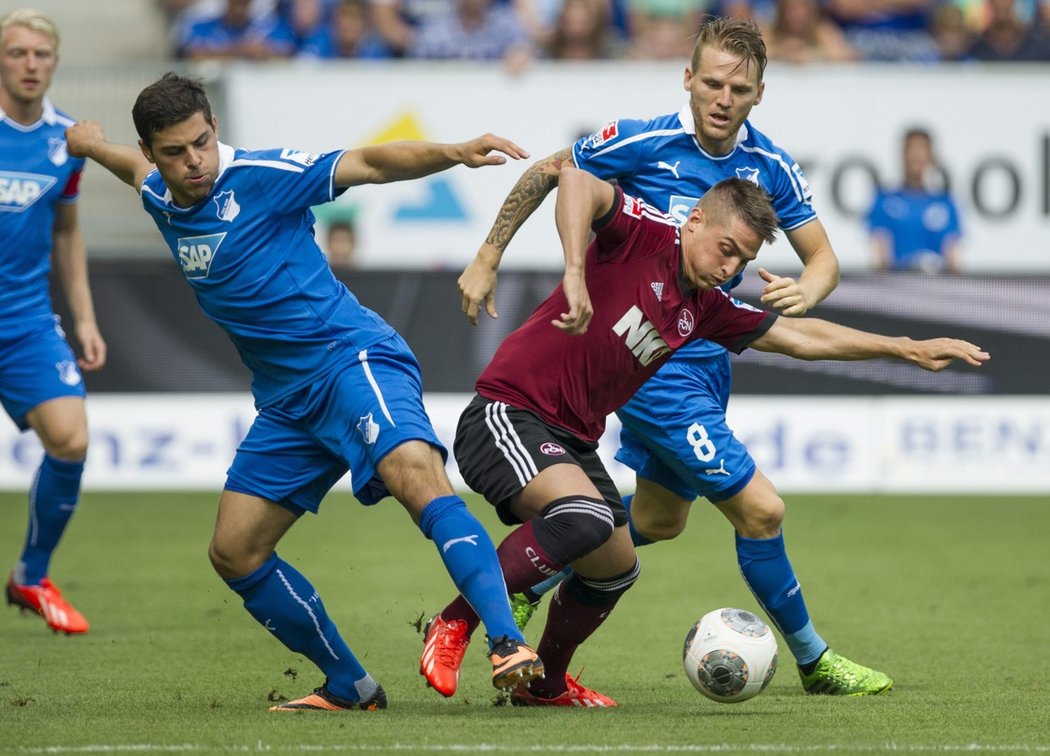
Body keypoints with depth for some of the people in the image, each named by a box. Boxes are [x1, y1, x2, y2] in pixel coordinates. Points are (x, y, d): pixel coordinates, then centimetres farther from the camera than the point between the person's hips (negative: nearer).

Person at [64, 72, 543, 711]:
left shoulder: (261, 177, -12)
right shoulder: (162, 199, 9)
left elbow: (371, 164, -20)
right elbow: (135, 167, 34)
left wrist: (455, 153, -35)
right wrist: (89, 144, 52)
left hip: (351, 358, -8)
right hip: (287, 401, 8)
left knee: (416, 476, -33)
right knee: (234, 552, 5)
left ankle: (509, 645, -45)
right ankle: (351, 688, 16)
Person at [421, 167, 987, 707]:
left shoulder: (706, 310, 11)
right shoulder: (644, 237, -11)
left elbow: (801, 337, 22)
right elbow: (576, 181, -30)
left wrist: (909, 349, 24)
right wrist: (575, 275, -42)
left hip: (572, 439, 9)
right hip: (508, 413, -9)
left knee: (615, 568, 16)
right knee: (584, 517, -33)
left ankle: (545, 682, 40)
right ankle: (453, 624, -21)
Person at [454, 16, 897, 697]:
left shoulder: (771, 167, -3)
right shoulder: (642, 144, -17)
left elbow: (824, 259, 2)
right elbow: (546, 173, -2)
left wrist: (803, 293, -21)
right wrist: (488, 259, 0)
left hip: (708, 358, 7)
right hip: (652, 366, -7)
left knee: (660, 519, 21)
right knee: (761, 509, -11)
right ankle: (813, 660, 6)